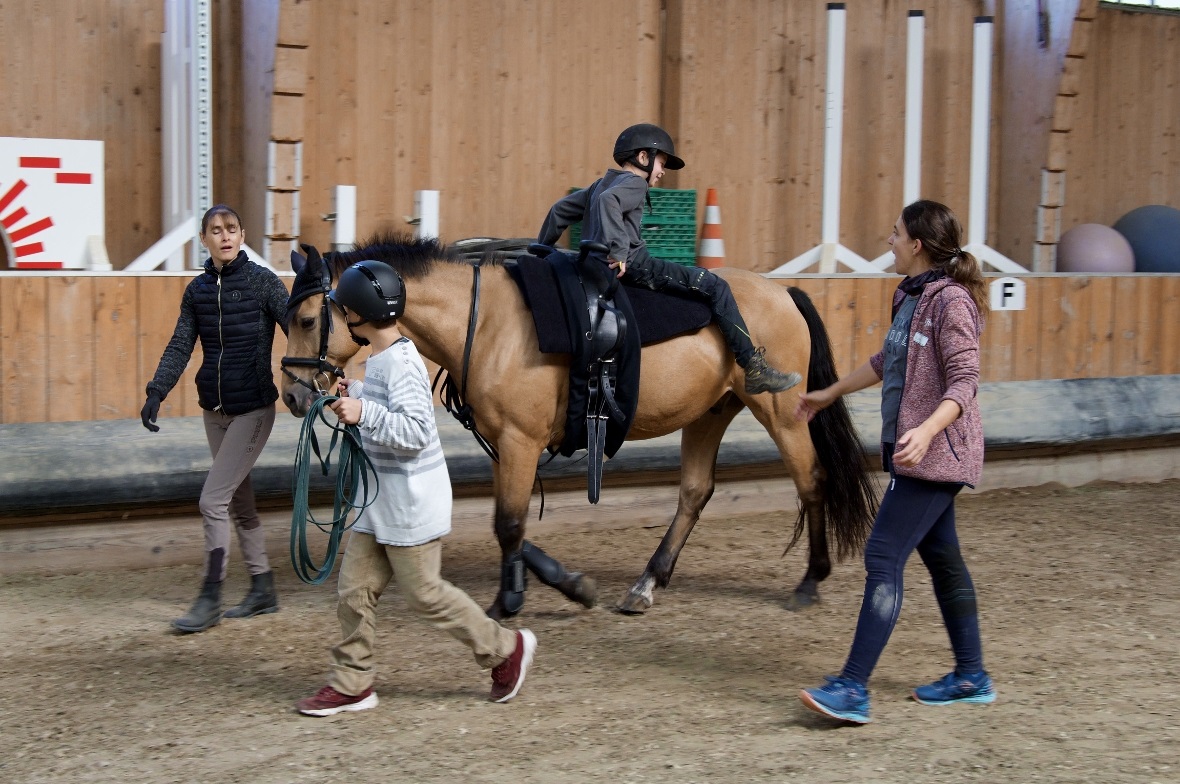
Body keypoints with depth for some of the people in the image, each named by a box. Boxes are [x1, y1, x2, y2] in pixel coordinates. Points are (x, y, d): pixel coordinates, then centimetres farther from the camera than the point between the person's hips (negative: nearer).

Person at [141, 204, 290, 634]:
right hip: (214, 409, 6)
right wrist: (156, 393, -9)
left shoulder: (262, 281, -11)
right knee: (239, 500, 15)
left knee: (213, 501, -9)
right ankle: (263, 589, 28)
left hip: (253, 408, -6)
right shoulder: (198, 290, 4)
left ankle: (210, 600, 2)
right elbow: (180, 347, 3)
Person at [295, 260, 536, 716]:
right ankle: (351, 685, 16)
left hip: (410, 504, -10)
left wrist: (364, 413, -33)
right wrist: (355, 395, 13)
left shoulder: (400, 362, -20)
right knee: (354, 590, 9)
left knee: (424, 594, 1)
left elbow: (415, 431, -28)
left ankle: (505, 649, 17)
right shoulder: (380, 359, 10)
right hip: (380, 503, 10)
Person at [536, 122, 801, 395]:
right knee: (714, 287, -11)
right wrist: (618, 251, -28)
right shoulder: (634, 183, -5)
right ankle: (755, 368, -14)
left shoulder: (600, 185, 23)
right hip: (632, 265, -10)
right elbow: (609, 201, -27)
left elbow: (560, 210, 25)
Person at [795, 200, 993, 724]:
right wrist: (828, 394, 33)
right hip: (910, 452, 10)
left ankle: (853, 690, -13)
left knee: (883, 558, -13)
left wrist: (926, 431, -37)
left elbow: (964, 382, -22)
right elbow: (888, 362, 26)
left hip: (936, 453, -10)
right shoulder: (910, 296, 12)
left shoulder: (951, 301, -16)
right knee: (941, 558, 15)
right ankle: (971, 677, 26)